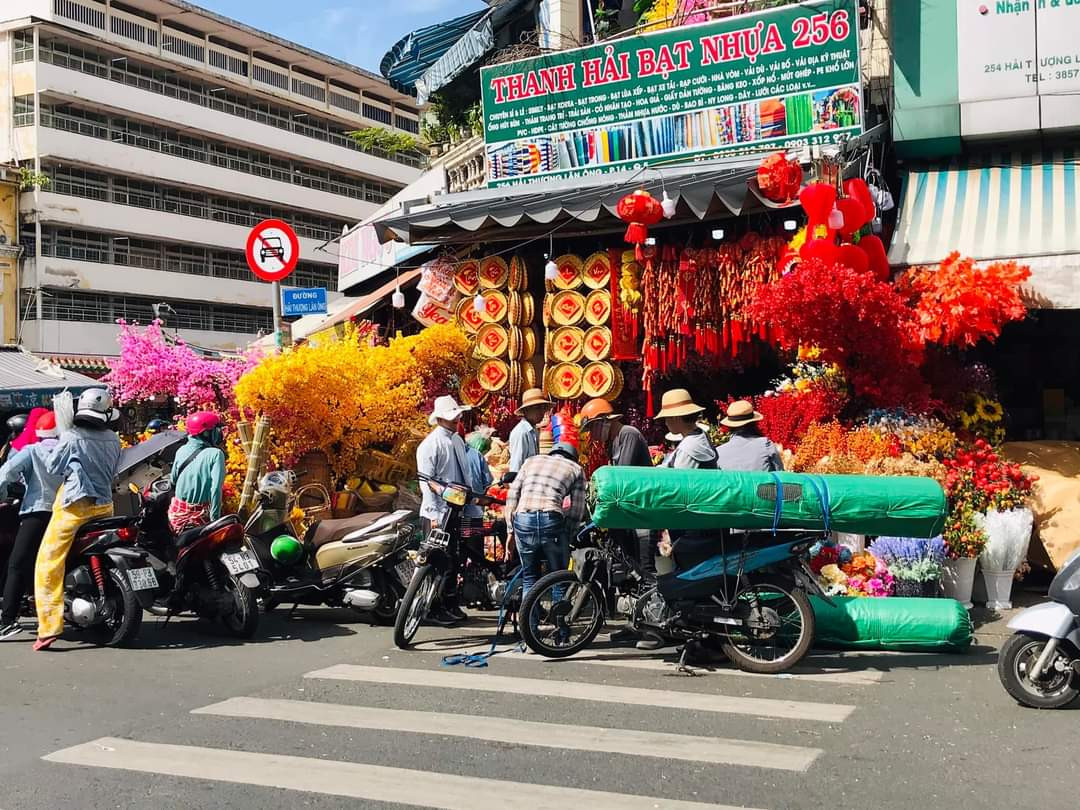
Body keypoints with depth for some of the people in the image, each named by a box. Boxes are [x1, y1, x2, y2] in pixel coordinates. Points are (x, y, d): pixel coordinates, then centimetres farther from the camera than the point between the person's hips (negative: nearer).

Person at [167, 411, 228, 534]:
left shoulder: (181, 451, 2)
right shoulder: (216, 454, -16)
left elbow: (173, 481, 11)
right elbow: (216, 489, -21)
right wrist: (215, 519, -18)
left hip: (176, 512, 5)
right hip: (199, 517, -5)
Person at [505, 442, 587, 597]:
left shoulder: (531, 461, 26)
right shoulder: (575, 469, 20)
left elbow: (512, 496, 16)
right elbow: (577, 510, 10)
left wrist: (511, 532, 18)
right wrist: (568, 537, 15)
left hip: (522, 520, 2)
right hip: (551, 520, -2)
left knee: (529, 578, 17)